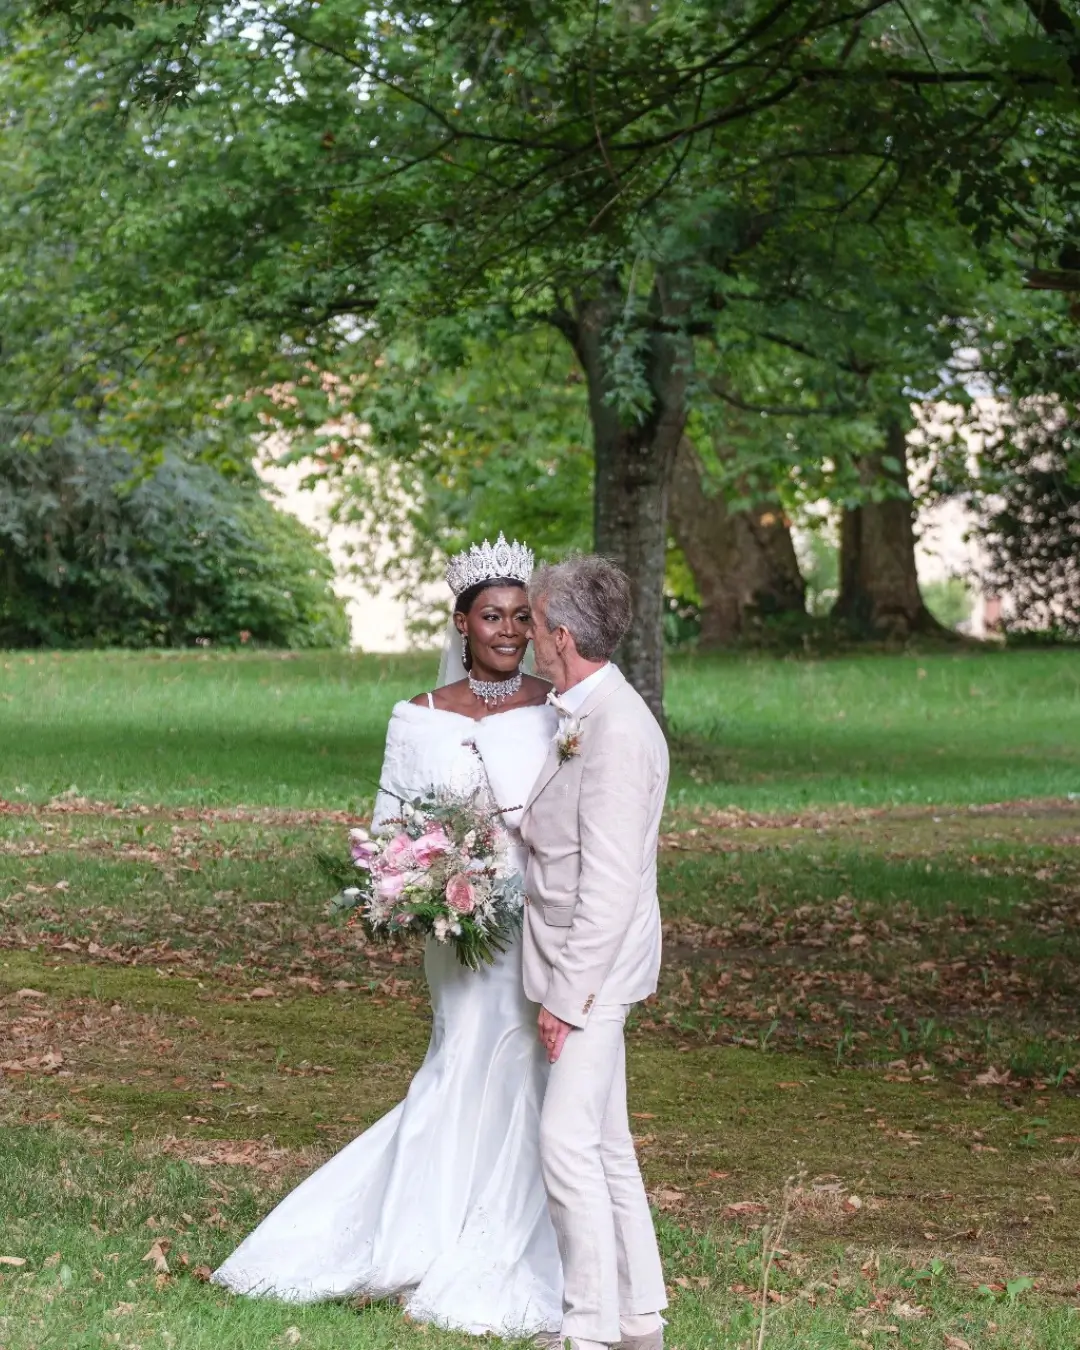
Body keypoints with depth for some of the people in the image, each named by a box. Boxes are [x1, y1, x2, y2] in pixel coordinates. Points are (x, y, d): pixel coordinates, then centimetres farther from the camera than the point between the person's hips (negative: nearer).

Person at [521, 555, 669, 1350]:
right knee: (605, 1144, 14)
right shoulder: (582, 717, 11)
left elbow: (609, 882, -22)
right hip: (578, 968, 10)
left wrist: (569, 993, -20)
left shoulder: (616, 728, -19)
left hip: (593, 969, -10)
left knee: (570, 1141, -10)